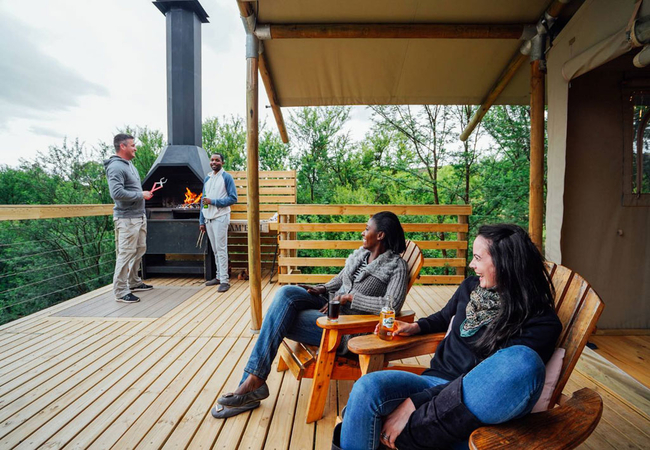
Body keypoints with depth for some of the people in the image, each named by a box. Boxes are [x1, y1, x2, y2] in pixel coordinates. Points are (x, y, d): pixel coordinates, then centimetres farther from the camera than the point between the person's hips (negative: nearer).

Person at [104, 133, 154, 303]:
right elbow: (117, 193, -26)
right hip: (127, 219, -10)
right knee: (126, 254, -5)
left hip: (139, 216, 10)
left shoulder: (129, 164, 17)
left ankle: (134, 282, 32)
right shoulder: (116, 167, -15)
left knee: (140, 250, 17)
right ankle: (121, 292, 4)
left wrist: (143, 193, 12)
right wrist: (141, 195, -18)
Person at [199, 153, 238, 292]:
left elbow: (233, 198, -10)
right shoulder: (207, 178, 16)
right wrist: (201, 221, 14)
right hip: (208, 218, 7)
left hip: (220, 217, -6)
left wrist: (213, 201, -15)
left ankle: (224, 280, -5)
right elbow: (204, 200, 18)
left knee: (221, 249, -8)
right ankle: (219, 276, 21)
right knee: (215, 250, 12)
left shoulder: (227, 177, -3)